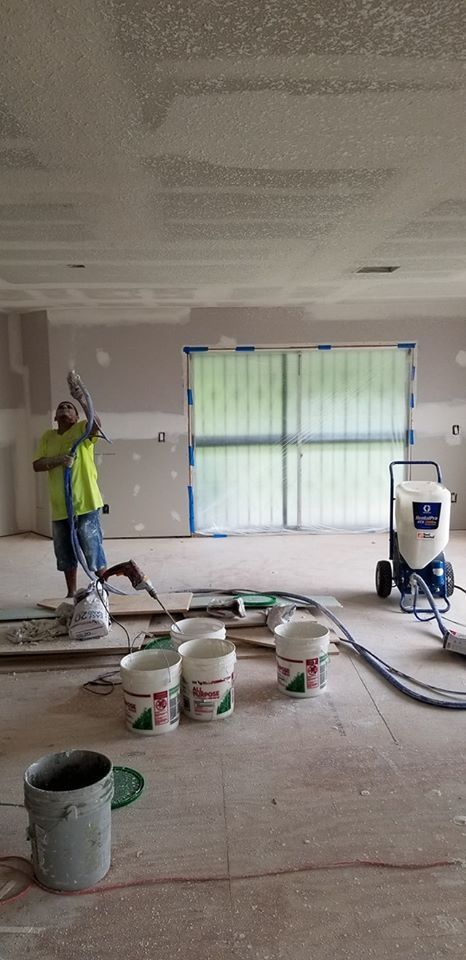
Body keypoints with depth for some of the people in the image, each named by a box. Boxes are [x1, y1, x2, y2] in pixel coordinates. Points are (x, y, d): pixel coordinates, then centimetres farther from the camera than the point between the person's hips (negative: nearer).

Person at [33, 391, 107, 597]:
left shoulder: (82, 429, -2)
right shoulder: (47, 437, 10)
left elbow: (96, 425, -25)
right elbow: (37, 465, 1)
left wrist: (83, 402, -33)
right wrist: (59, 460, -15)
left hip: (85, 503, -5)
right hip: (59, 506, 5)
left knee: (93, 550, 0)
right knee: (66, 554, 15)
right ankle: (71, 593, 30)